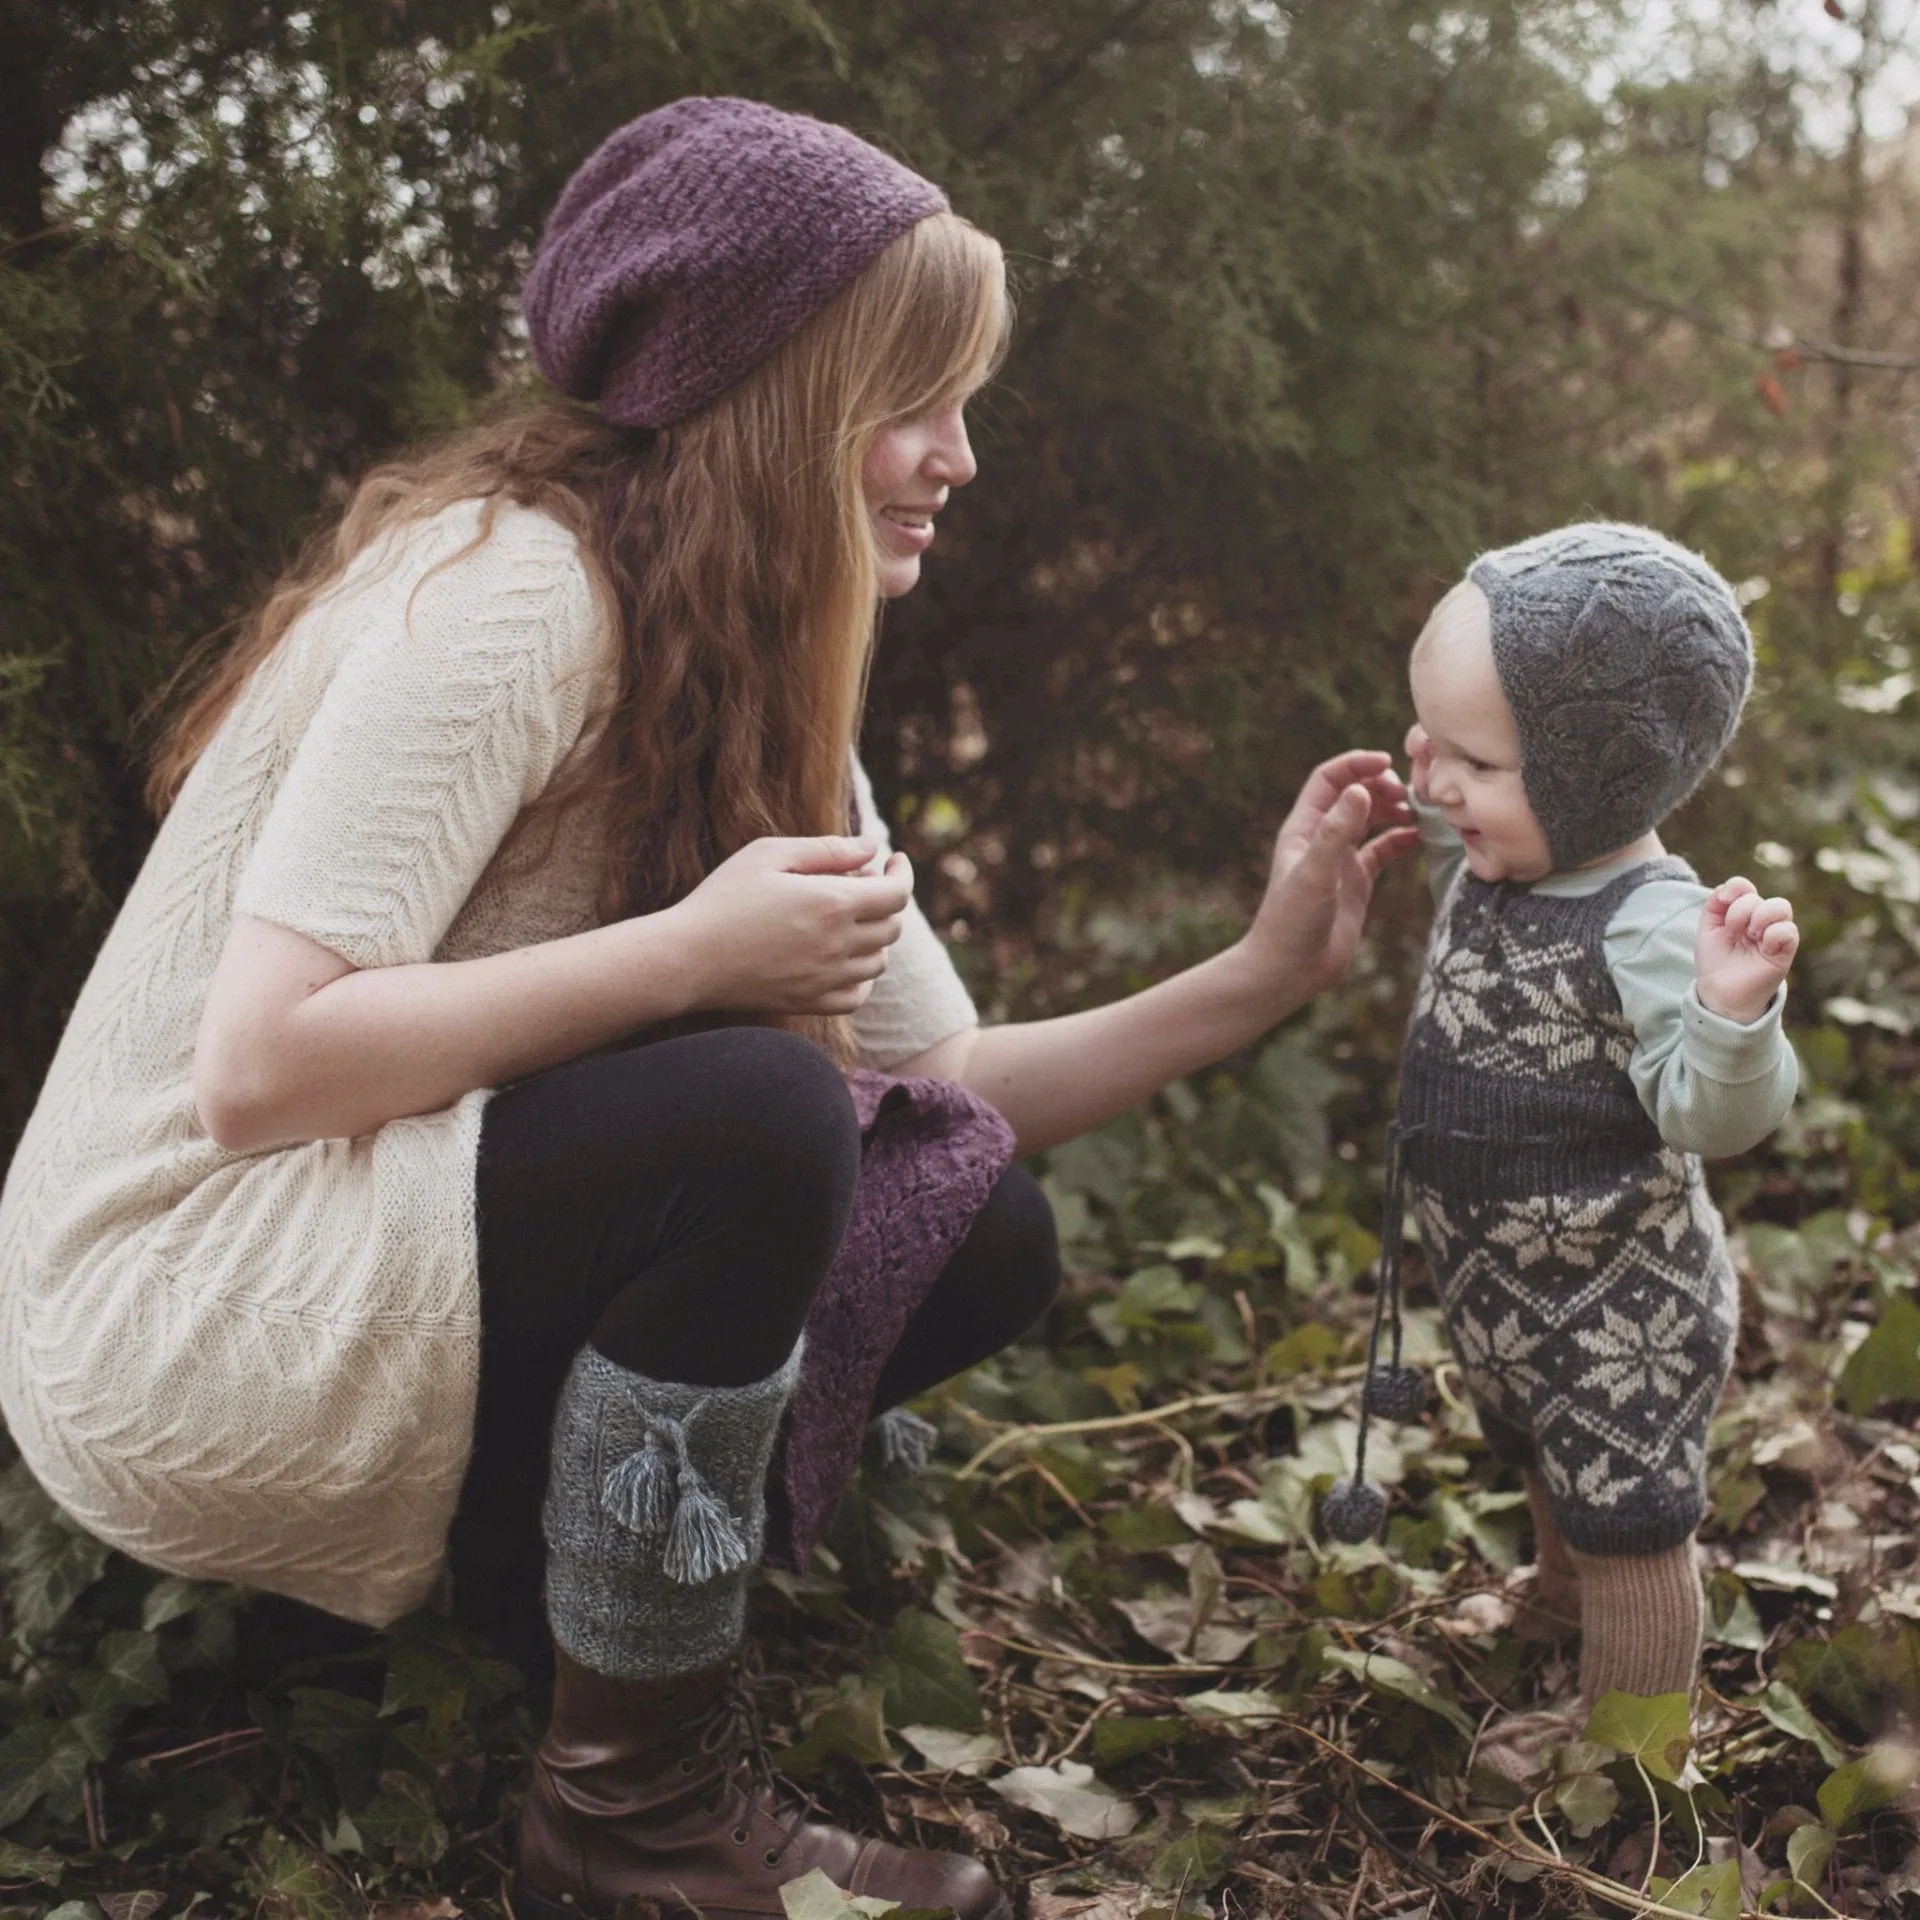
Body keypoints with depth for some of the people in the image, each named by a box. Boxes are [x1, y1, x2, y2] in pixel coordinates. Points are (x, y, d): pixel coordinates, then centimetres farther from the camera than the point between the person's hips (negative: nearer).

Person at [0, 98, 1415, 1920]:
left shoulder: (755, 679, 7)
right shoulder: (510, 589, -20)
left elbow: (948, 1096, 5)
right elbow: (254, 1066, -27)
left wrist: (1265, 971, -4)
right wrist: (691, 954, -27)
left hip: (397, 1276, 8)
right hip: (176, 1319, -8)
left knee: (981, 1235, -4)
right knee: (747, 1118, -30)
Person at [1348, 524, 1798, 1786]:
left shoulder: (1645, 925, -32)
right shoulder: (1493, 856, -7)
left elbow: (1711, 1116, -34)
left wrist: (1734, 1012, -52)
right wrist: (1437, 800, 1)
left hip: (1621, 1306, -9)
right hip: (1514, 1286, 9)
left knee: (1626, 1523, 12)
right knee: (1551, 1468, 34)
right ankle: (1560, 1600, 61)